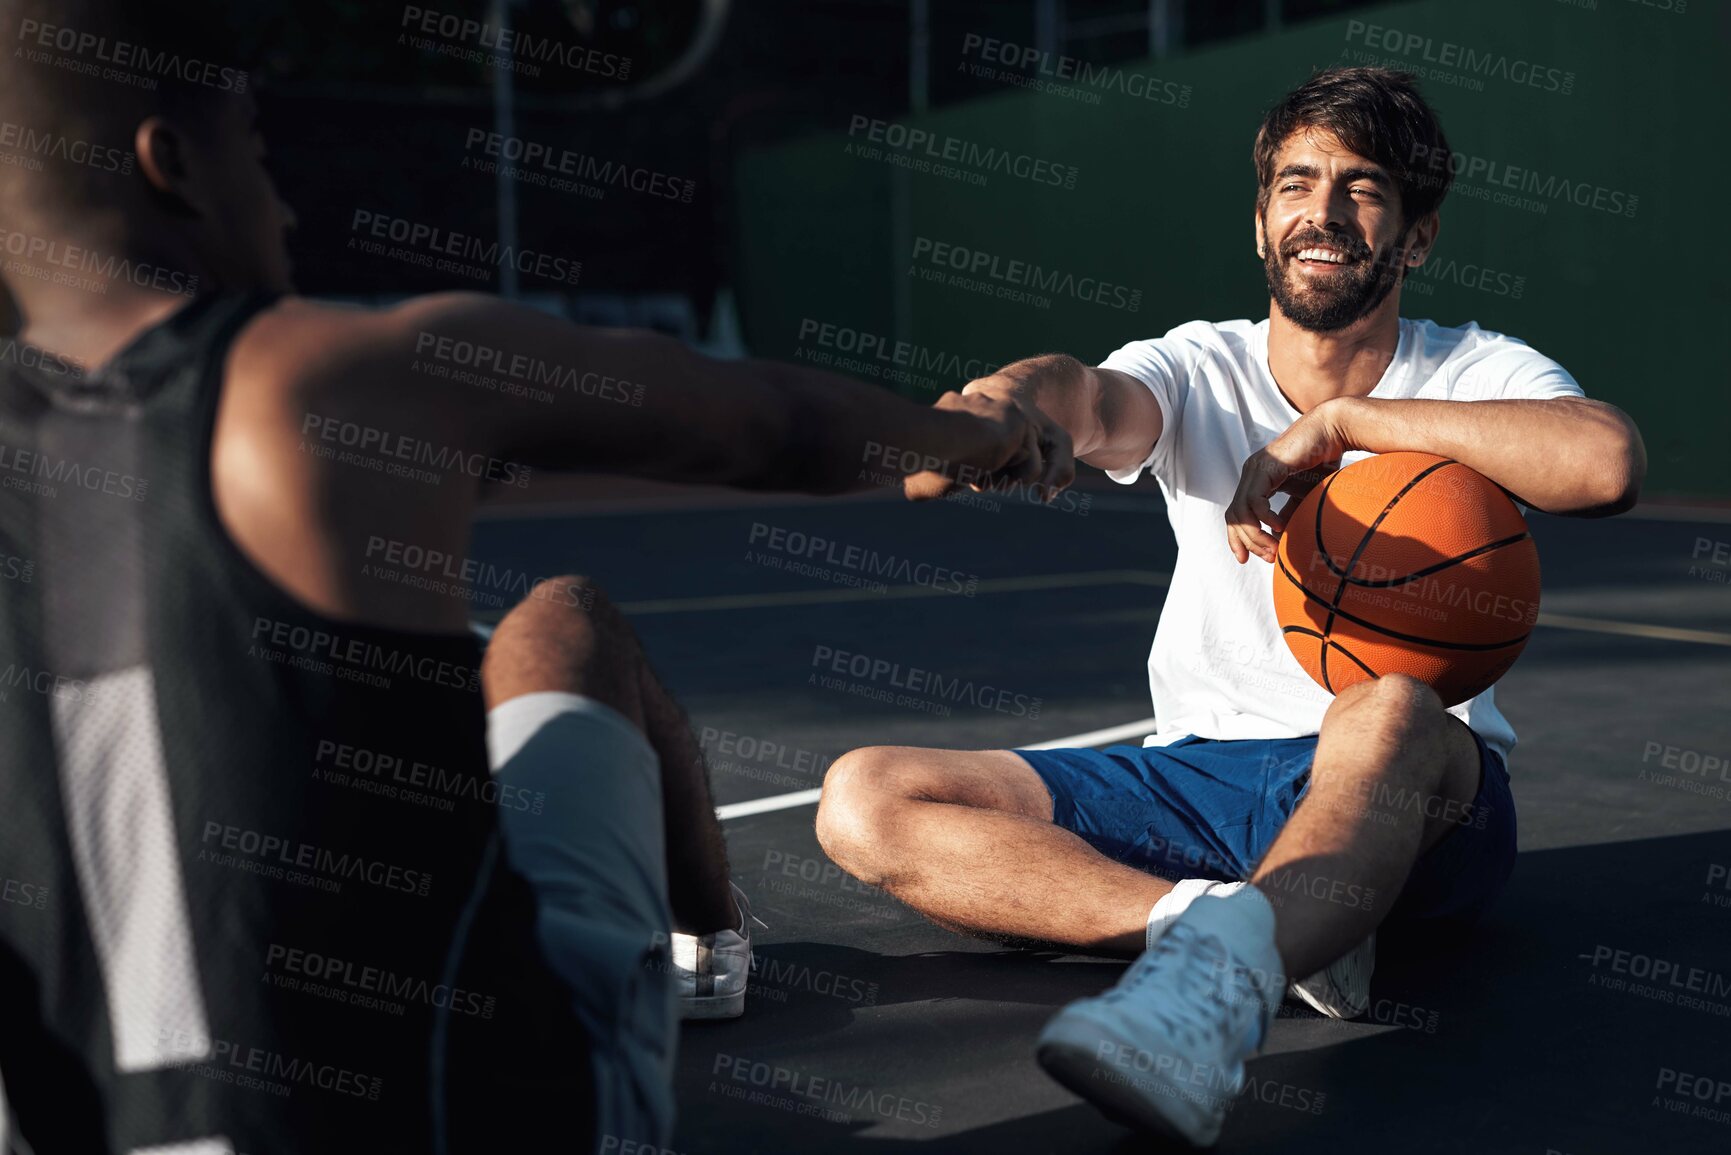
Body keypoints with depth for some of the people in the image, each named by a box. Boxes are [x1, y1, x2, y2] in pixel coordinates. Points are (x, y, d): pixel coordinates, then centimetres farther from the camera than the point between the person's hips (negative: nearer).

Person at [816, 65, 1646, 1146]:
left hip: (1417, 804, -3)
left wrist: (1340, 421, -19)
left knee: (1389, 707, -40)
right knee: (865, 800, -18)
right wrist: (1005, 401, -45)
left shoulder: (1478, 375, 1)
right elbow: (1092, 398, -20)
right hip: (1202, 773, 4)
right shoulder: (1197, 370, 6)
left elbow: (1608, 461, -24)